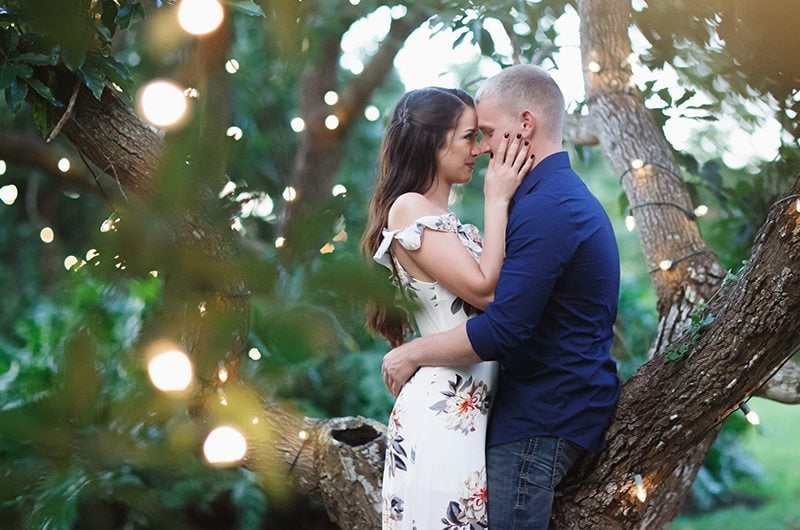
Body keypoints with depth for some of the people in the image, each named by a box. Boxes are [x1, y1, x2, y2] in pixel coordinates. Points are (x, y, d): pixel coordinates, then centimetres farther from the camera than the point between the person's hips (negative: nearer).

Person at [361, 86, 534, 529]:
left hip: (471, 408, 9)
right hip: (444, 410, -9)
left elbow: (492, 289, 9)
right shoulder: (409, 208, -10)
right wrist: (496, 200, -9)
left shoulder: (447, 222, 17)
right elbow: (484, 289, -16)